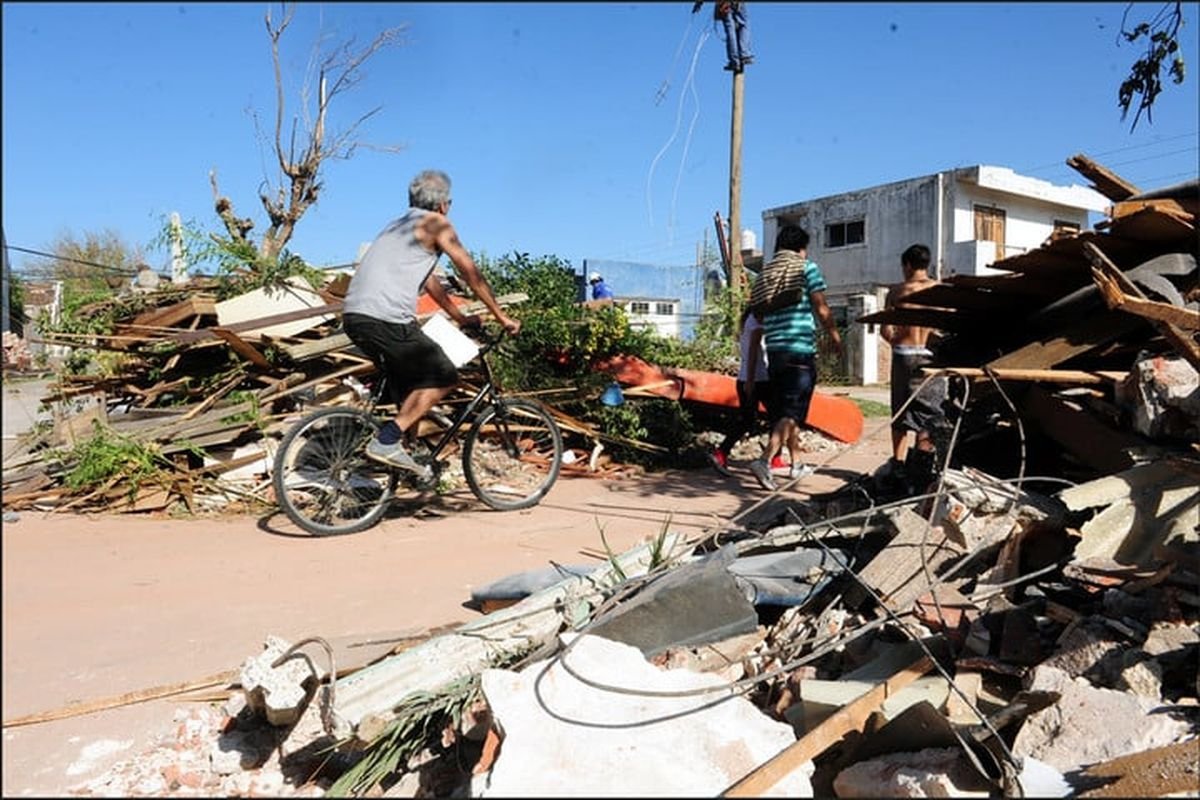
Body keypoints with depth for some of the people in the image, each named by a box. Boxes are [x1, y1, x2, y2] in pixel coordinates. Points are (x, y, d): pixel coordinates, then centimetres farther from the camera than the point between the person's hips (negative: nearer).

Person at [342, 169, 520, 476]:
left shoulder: (398, 225, 30)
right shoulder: (436, 223, 5)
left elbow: (429, 280, 35)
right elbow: (471, 274, 5)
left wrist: (461, 318, 40)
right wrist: (502, 316, 13)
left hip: (354, 316, 9)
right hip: (386, 320, -9)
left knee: (409, 382, 23)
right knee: (444, 377, 2)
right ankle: (387, 441, -6)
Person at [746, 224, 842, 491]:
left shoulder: (765, 273, 13)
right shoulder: (806, 267, -1)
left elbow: (757, 312, 12)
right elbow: (821, 308, -5)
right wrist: (835, 336, 8)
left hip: (774, 350, 6)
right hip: (800, 349, -6)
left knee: (781, 409, 16)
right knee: (792, 412, -6)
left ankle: (797, 463, 27)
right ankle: (765, 460, -22)